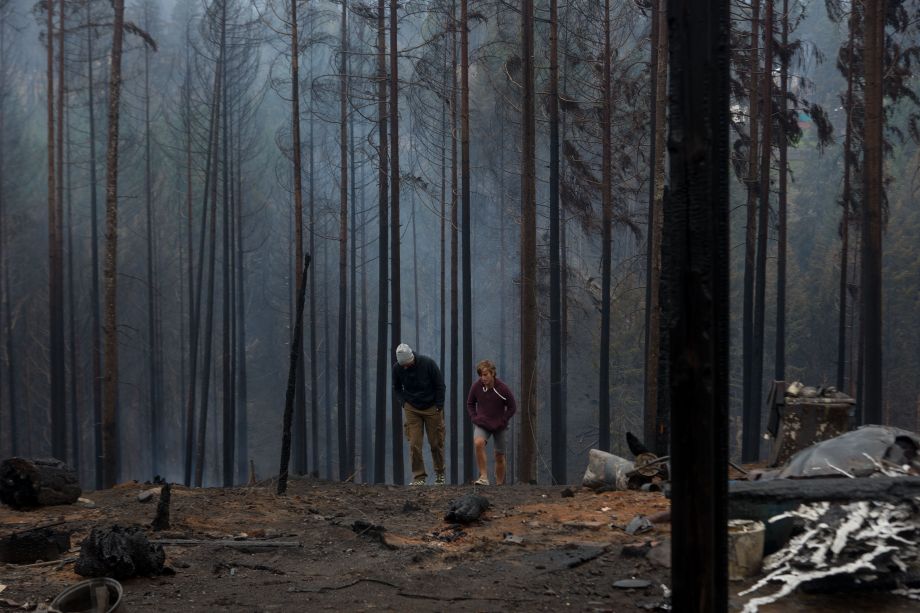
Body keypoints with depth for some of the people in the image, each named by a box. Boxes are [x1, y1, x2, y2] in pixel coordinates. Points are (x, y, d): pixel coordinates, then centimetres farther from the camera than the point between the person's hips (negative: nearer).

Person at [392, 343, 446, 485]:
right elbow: (397, 388, 10)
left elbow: (440, 385, -6)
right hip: (411, 409, 2)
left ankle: (440, 474, 22)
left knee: (436, 443, 4)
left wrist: (439, 407, -7)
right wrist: (402, 403, -4)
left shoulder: (428, 363, -18)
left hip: (432, 408, -2)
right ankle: (419, 477, -1)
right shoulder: (397, 368, -10)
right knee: (414, 444, -7)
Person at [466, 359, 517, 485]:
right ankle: (484, 476, -27)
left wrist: (502, 421, -8)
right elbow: (470, 404, 9)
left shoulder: (502, 388, -15)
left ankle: (499, 484, 26)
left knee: (499, 456, 8)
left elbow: (512, 407, -2)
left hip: (498, 426, 0)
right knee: (478, 443, -30)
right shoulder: (476, 386, -10)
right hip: (482, 424, 0)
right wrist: (474, 418, -3)